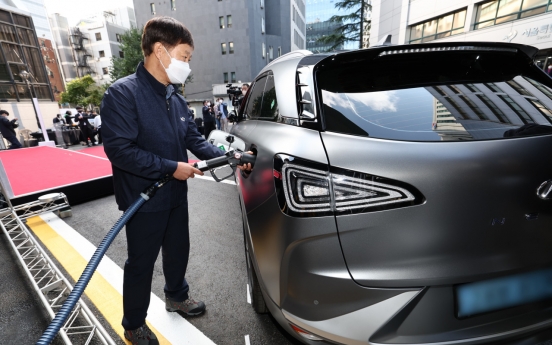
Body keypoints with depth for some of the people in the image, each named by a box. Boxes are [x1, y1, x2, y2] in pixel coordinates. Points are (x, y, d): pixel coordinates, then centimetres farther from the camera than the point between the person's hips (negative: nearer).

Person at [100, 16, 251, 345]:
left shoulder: (175, 98, 5)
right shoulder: (122, 93, -17)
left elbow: (194, 138, 8)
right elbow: (119, 149, -23)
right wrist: (172, 167, -22)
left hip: (176, 195, 7)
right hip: (143, 200, -7)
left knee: (178, 250, 23)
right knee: (141, 263, 12)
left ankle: (176, 296, 50)